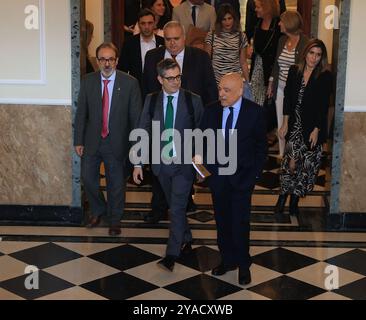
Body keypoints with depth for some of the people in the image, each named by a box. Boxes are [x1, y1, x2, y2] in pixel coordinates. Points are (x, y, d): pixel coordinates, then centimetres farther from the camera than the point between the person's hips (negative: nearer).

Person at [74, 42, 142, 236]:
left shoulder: (129, 83, -9)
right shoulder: (88, 81, -2)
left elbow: (136, 116, -6)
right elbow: (81, 113, 2)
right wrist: (78, 141, -1)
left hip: (117, 142, -2)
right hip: (92, 140, 2)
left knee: (116, 182, 11)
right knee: (88, 177, 10)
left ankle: (114, 220, 31)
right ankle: (98, 211, 37)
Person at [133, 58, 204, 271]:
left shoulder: (193, 100, -6)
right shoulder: (151, 100, 1)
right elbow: (143, 132, 4)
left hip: (184, 163, -3)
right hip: (162, 164, 3)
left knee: (177, 208, -8)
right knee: (175, 206, 17)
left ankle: (172, 255, -4)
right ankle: (186, 240, 38)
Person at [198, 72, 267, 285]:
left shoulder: (255, 112, -8)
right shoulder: (211, 111, 1)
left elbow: (261, 146, -2)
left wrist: (255, 174, -5)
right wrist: (202, 160, -8)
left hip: (242, 177, -3)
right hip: (217, 176, 3)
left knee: (240, 223, 1)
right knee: (222, 221, 13)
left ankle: (243, 265, 18)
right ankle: (227, 260, 29)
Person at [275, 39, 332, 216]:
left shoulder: (325, 77, -7)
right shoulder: (294, 71, 3)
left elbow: (323, 106, -7)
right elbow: (288, 99, 6)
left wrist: (316, 130, -10)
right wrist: (285, 123, 3)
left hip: (313, 127, -1)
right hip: (295, 124, 1)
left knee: (307, 164, 5)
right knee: (291, 160, -6)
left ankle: (295, 200, 19)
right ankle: (283, 197, 8)